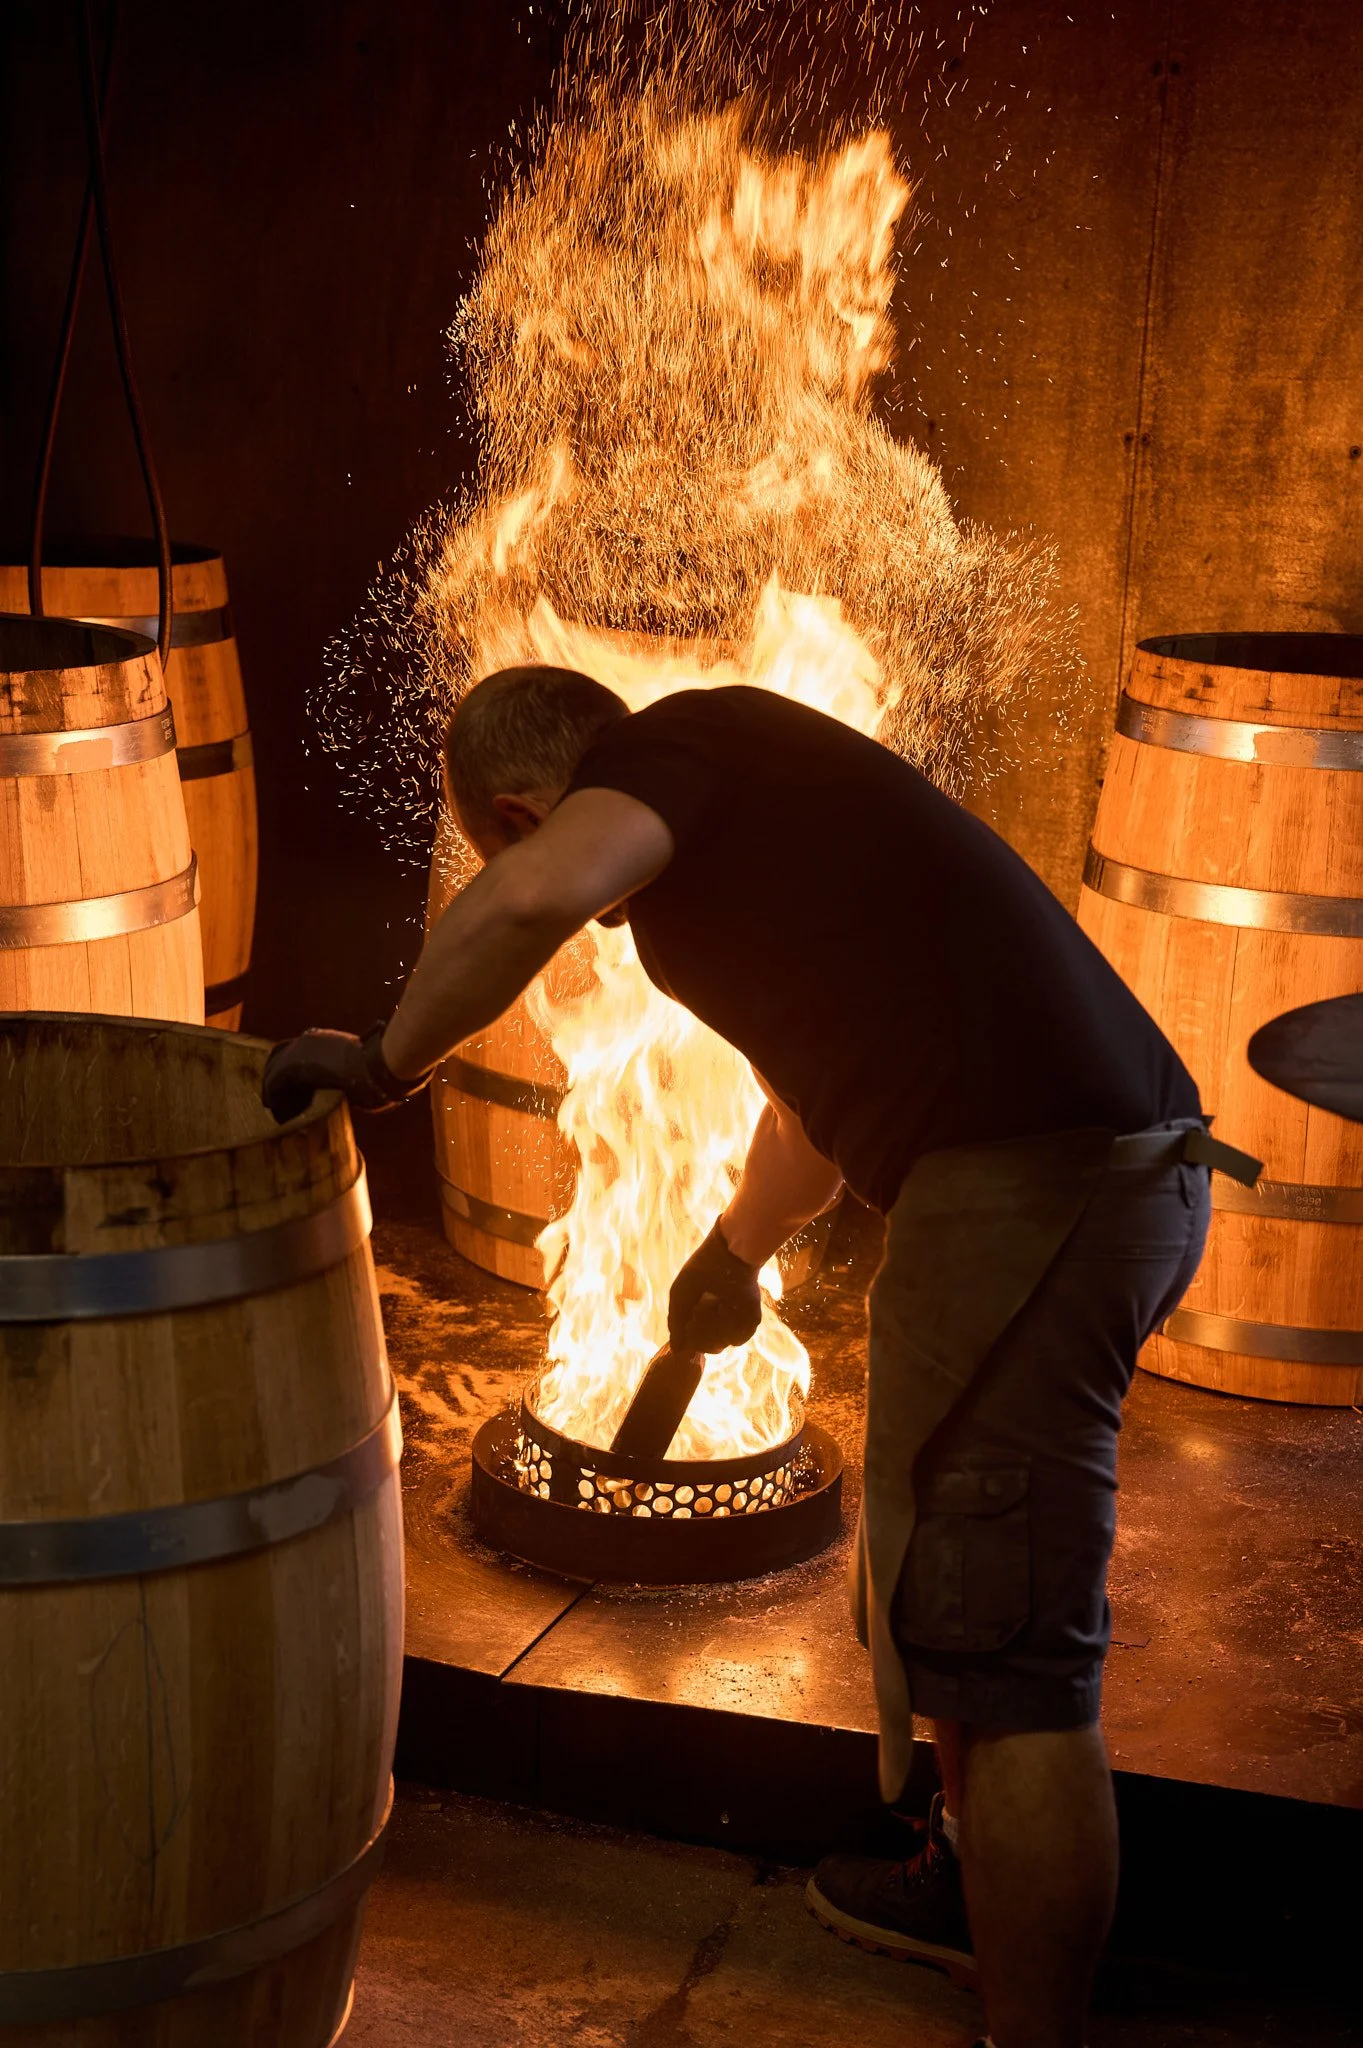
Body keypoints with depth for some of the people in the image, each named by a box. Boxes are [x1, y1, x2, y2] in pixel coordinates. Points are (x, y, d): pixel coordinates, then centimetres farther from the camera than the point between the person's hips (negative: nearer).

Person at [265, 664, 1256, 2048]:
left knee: (1000, 1650, -2)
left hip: (1027, 1189, -11)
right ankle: (975, 1885, 46)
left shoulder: (674, 742, -3)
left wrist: (388, 1061, -11)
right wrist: (734, 1252, 54)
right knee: (953, 1575, 27)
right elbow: (816, 1097, 38)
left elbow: (541, 890, -27)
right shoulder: (751, 812, 25)